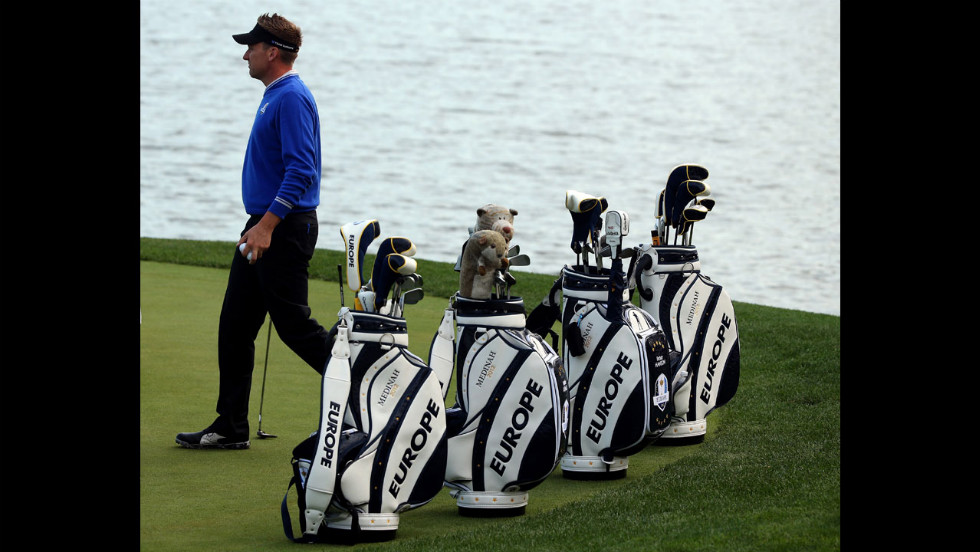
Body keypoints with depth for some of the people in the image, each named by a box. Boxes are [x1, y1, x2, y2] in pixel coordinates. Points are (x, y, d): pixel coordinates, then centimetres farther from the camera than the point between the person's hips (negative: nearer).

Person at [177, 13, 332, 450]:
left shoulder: (292, 99, -16)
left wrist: (267, 225, -28)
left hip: (284, 230, -10)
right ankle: (231, 427, 10)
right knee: (235, 325, 7)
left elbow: (301, 171, -24)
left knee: (294, 325, -5)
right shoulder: (274, 97, 16)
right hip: (263, 230, 10)